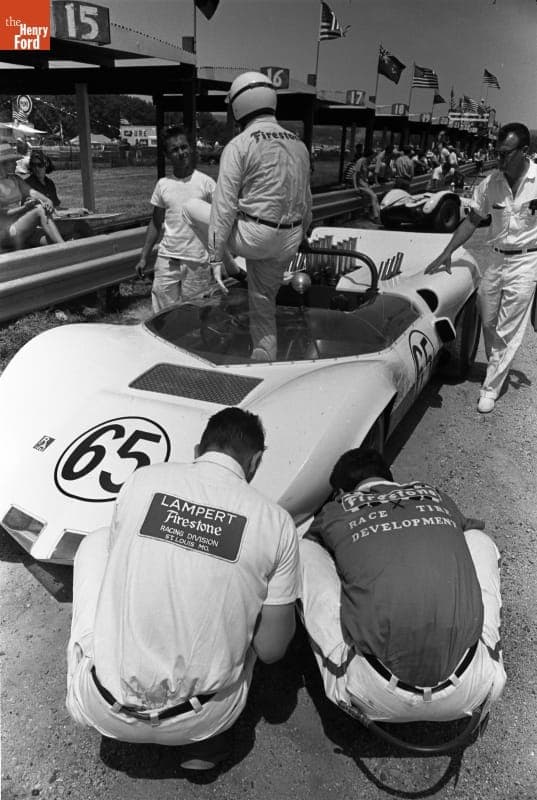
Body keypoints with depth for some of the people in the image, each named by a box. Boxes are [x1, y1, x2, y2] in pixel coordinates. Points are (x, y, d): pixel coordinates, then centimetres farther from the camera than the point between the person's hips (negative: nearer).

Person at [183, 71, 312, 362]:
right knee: (264, 305, 20)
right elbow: (305, 202, 16)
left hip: (252, 237, -6)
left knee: (191, 208, 14)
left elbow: (224, 206, -15)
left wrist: (216, 256, -12)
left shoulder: (239, 146, -10)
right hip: (287, 242, 6)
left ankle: (230, 272, 13)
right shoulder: (298, 145, 10)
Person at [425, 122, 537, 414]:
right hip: (496, 259, 4)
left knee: (507, 331, -2)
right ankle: (497, 369, 35)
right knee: (488, 323, 12)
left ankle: (491, 387, 8)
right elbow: (473, 220, 7)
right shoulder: (491, 182, -1)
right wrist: (447, 253, 1)